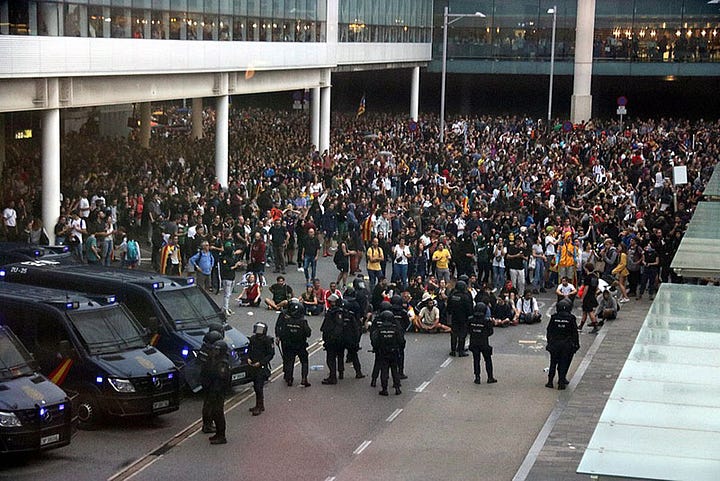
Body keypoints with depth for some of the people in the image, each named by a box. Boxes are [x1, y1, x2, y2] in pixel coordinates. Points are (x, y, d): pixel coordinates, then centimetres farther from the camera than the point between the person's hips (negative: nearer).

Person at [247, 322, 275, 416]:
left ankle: (259, 407, -1)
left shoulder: (267, 340, -12)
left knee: (259, 387, -9)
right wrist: (248, 358, -1)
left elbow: (271, 354, -10)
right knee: (256, 386, 13)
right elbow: (249, 350, 18)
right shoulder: (253, 338, 4)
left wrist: (260, 362, -16)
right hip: (253, 366, 6)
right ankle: (260, 405, 26)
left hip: (262, 367, -6)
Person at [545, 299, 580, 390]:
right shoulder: (571, 318, -8)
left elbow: (549, 331, 4)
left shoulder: (553, 318, -3)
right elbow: (575, 333, -3)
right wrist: (576, 344, 6)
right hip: (567, 345, -2)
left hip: (554, 344, 2)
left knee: (553, 363, 13)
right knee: (564, 363, 5)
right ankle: (561, 382, 5)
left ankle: (550, 381, 12)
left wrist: (549, 342, 14)